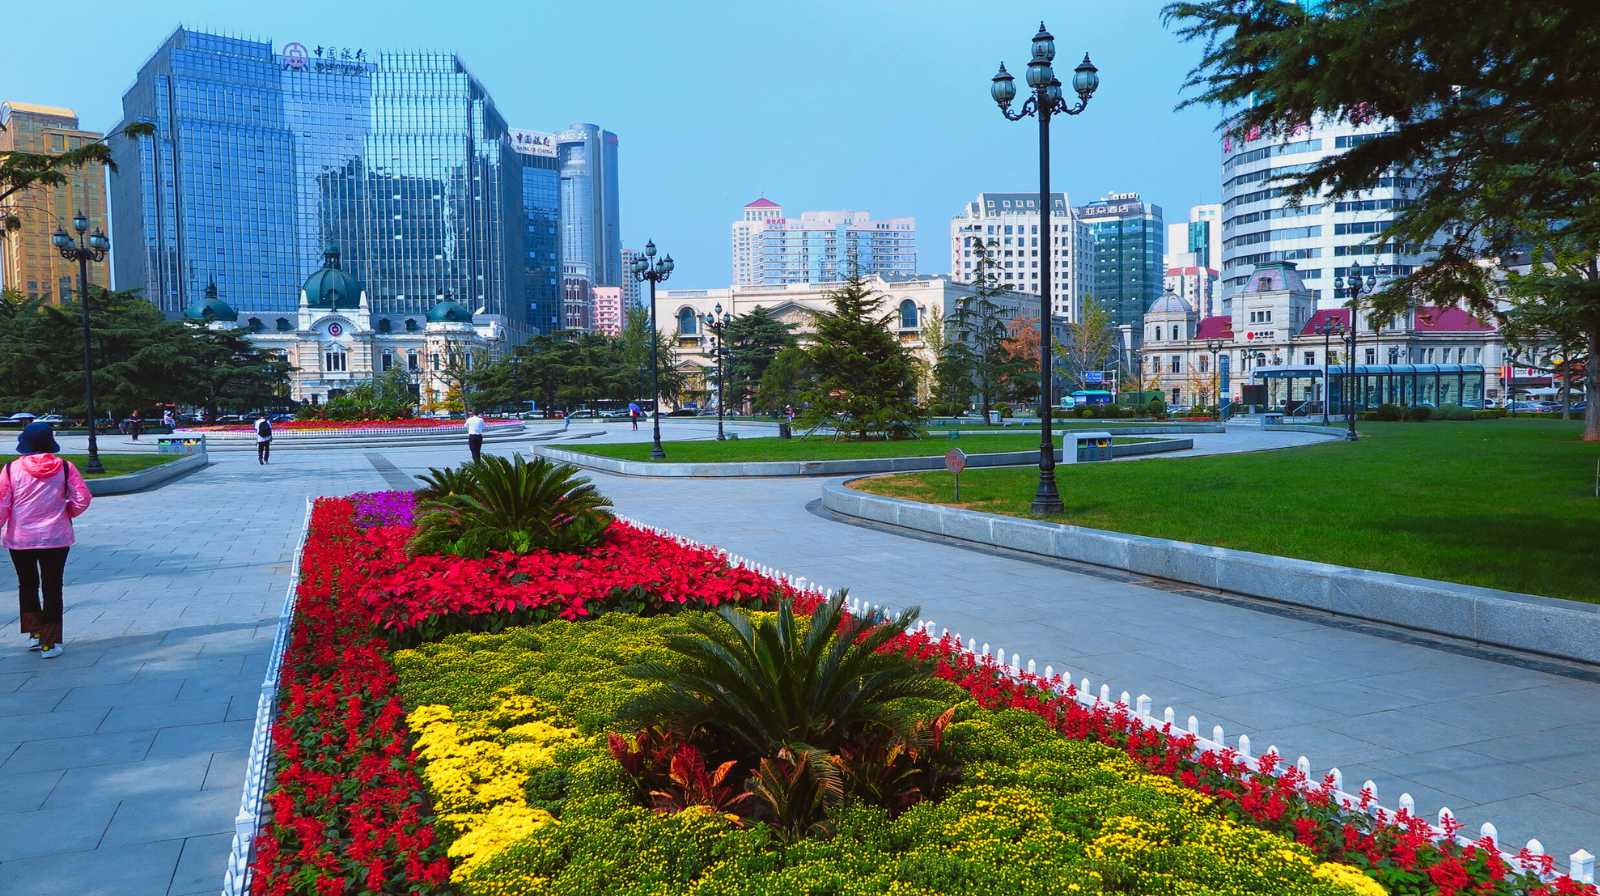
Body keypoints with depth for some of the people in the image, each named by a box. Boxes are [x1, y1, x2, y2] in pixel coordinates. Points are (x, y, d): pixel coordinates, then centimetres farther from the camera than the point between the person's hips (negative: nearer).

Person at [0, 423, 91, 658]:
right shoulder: (65, 467, -7)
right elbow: (82, 499, -9)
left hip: (20, 540, 1)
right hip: (56, 539, 0)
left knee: (27, 585, 20)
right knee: (52, 588, 7)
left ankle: (35, 633, 21)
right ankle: (49, 643, 8)